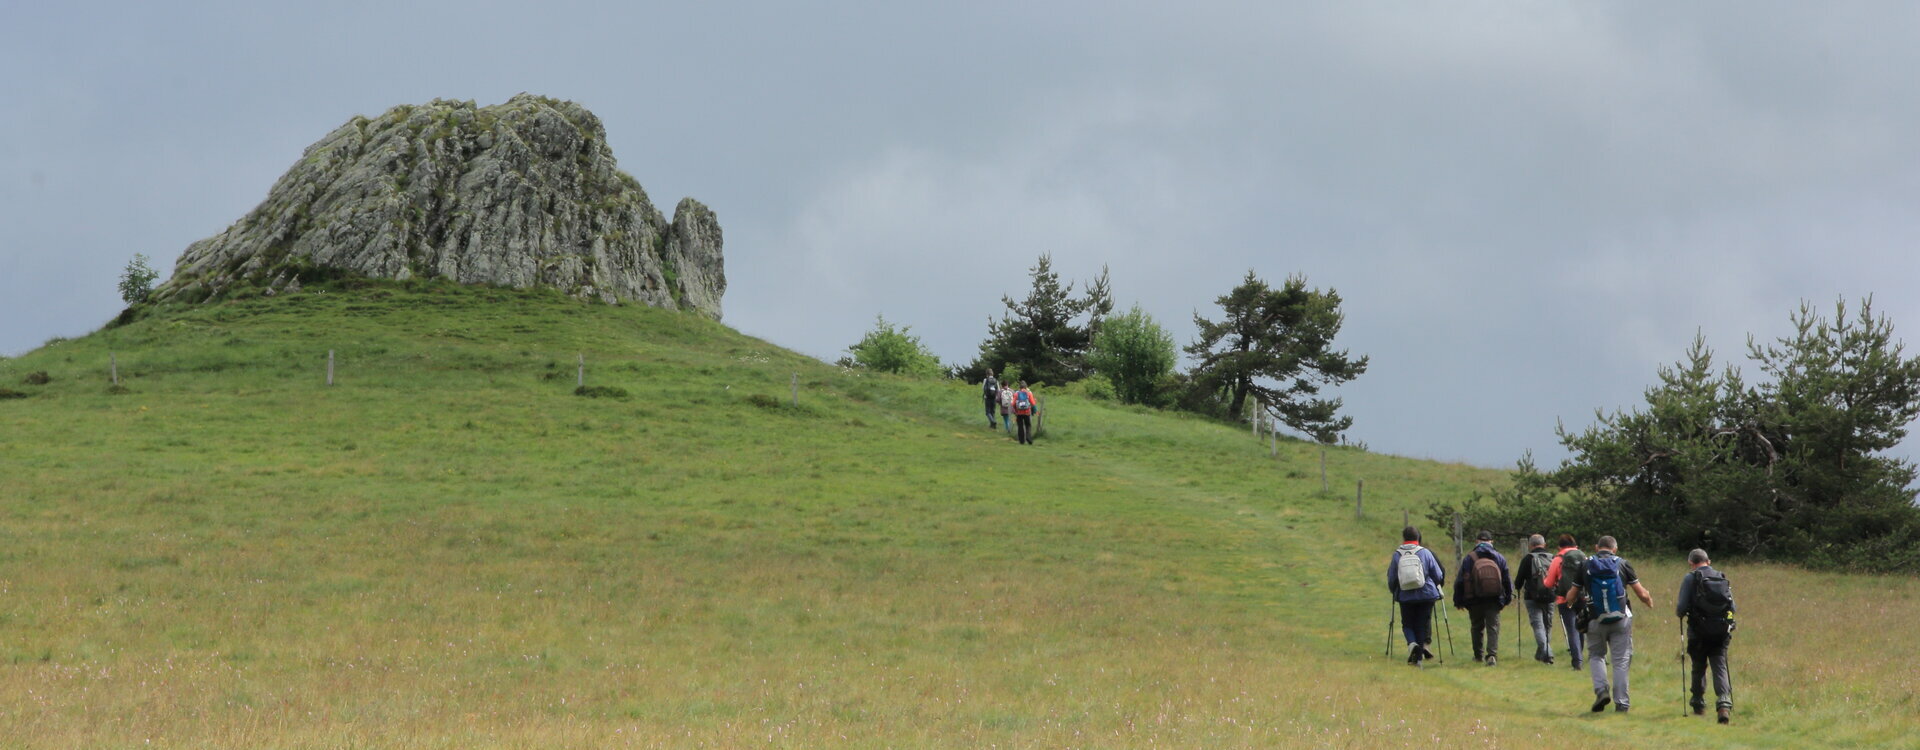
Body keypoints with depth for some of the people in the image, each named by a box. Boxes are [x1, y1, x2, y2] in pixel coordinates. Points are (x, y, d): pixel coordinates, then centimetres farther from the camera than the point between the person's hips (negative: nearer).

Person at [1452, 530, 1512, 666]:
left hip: (1475, 601, 0)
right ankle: (1492, 654, -16)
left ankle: (1478, 655, 24)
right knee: (1493, 627, 0)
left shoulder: (1469, 558, -2)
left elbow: (1460, 581, -2)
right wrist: (1507, 598, 18)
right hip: (1494, 600, 0)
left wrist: (1458, 601, 6)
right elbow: (1507, 580, 8)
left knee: (1477, 627, 15)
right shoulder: (1499, 558, 3)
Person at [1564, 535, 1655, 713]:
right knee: (1621, 661, 6)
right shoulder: (1623, 564, 2)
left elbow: (1571, 597, 9)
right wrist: (1650, 602, 26)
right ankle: (1621, 702, 5)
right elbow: (1642, 594, 3)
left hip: (1596, 620, 0)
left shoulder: (1584, 566, 3)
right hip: (1621, 620, 0)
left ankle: (1601, 690, -3)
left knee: (1596, 655, 18)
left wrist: (1569, 599, 33)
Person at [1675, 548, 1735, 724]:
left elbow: (1682, 608, -10)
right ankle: (1724, 703, -19)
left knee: (1698, 668, 14)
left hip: (1699, 632, -2)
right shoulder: (1722, 578, 6)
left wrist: (1680, 614, 12)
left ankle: (1699, 704, 22)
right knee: (1720, 667, 1)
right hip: (1721, 631, 2)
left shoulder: (1691, 579, -6)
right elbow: (1732, 607, 7)